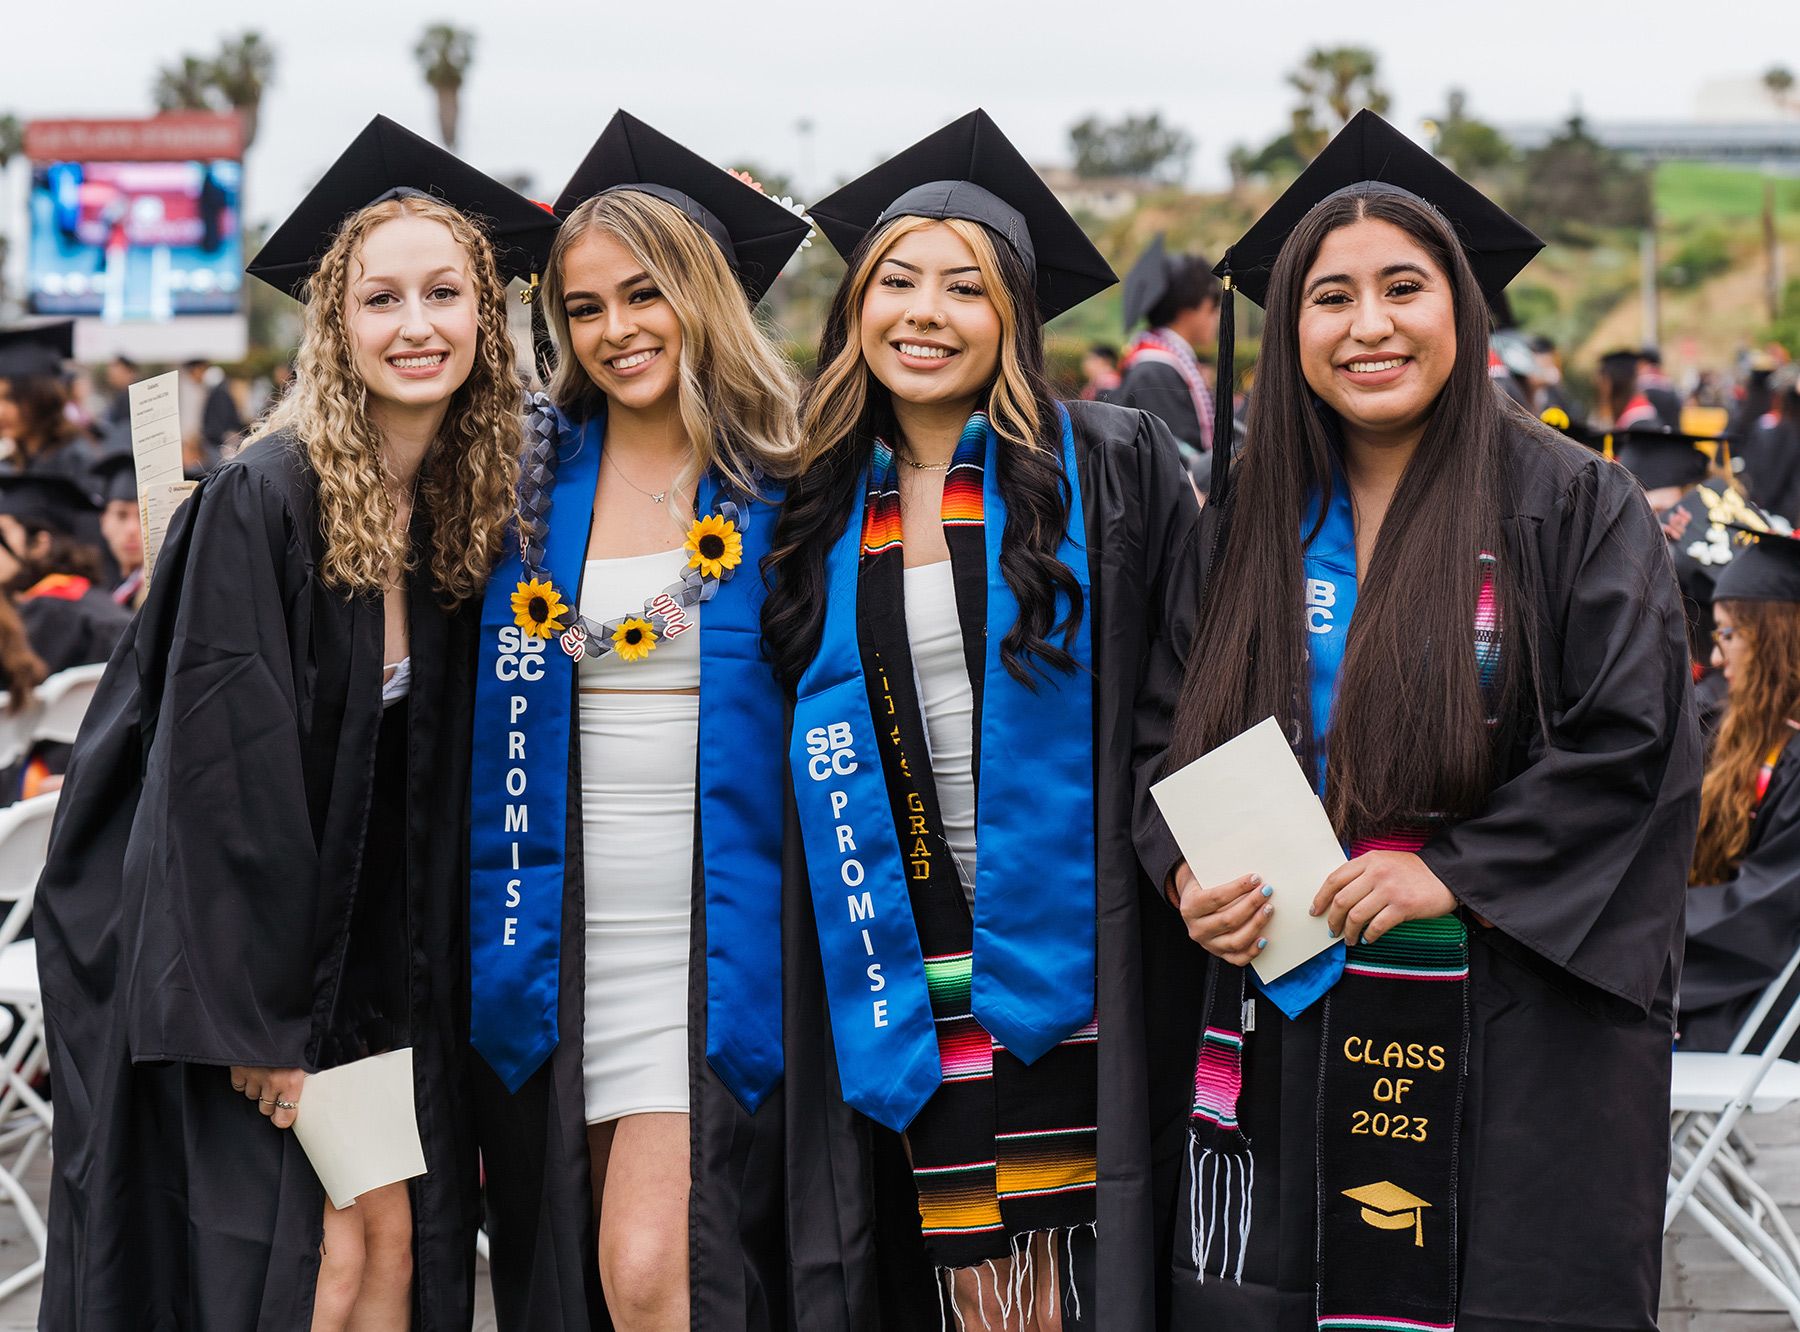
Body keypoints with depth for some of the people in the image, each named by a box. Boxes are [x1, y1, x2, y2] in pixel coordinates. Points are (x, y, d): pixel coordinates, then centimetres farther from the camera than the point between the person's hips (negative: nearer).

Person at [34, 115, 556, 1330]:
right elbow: (223, 770, -18)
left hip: (388, 951, 6)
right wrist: (259, 1020, -18)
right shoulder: (265, 502, -16)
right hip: (257, 953, -6)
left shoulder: (474, 511, 4)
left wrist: (453, 999, 6)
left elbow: (451, 769, 10)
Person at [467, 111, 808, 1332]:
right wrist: (500, 943, 7)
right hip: (564, 943, 4)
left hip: (718, 941, -3)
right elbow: (494, 725, 13)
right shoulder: (532, 481, 6)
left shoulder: (782, 490, -1)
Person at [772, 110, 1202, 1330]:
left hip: (1070, 966, -3)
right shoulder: (822, 506, 10)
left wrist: (1187, 856, -19)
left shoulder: (1113, 470, -1)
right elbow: (795, 749, 16)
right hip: (900, 982, 3)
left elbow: (1179, 699, -4)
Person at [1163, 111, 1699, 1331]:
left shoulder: (1572, 504, -3)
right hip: (1291, 1036, 4)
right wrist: (1191, 873, -5)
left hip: (1518, 1039, -3)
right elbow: (1182, 736, 14)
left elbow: (1632, 738, -9)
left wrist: (1454, 871, -16)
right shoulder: (1253, 518, 9)